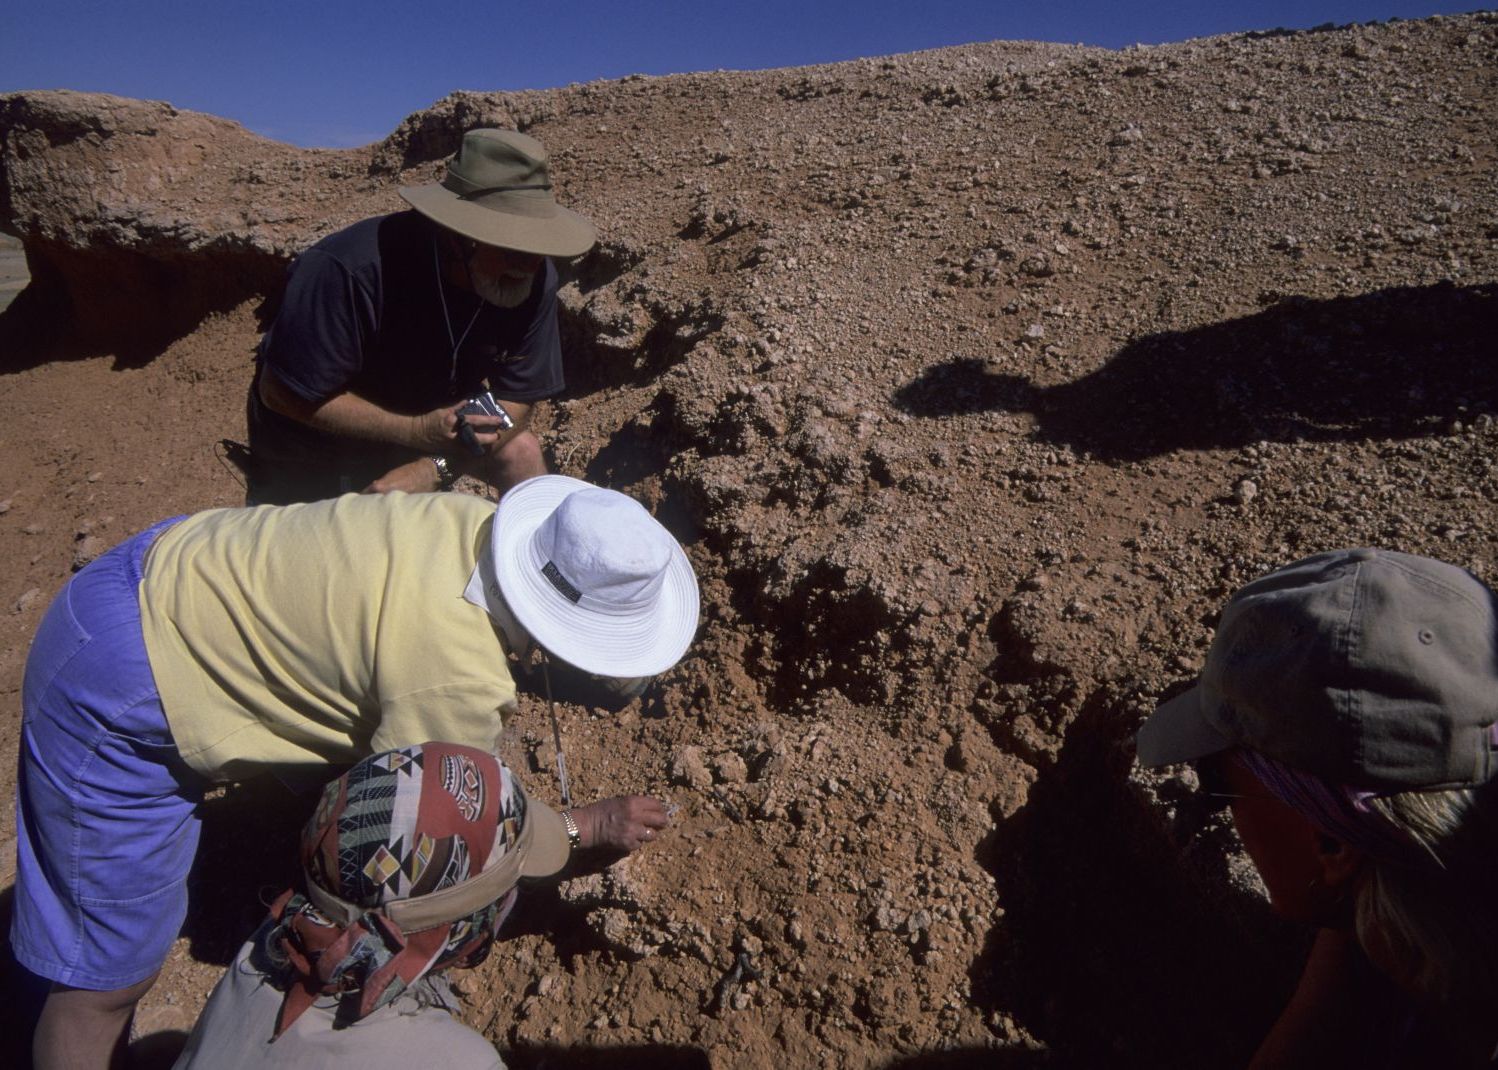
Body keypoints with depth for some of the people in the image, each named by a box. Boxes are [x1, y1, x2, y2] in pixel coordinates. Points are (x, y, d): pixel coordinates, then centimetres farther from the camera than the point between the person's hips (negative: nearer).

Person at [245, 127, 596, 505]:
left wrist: (432, 470, -31)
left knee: (520, 451, -16)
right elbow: (282, 392, -28)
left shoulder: (535, 279, -23)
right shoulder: (348, 270, -35)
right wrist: (418, 430, -37)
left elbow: (516, 400, -17)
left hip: (428, 418, 3)